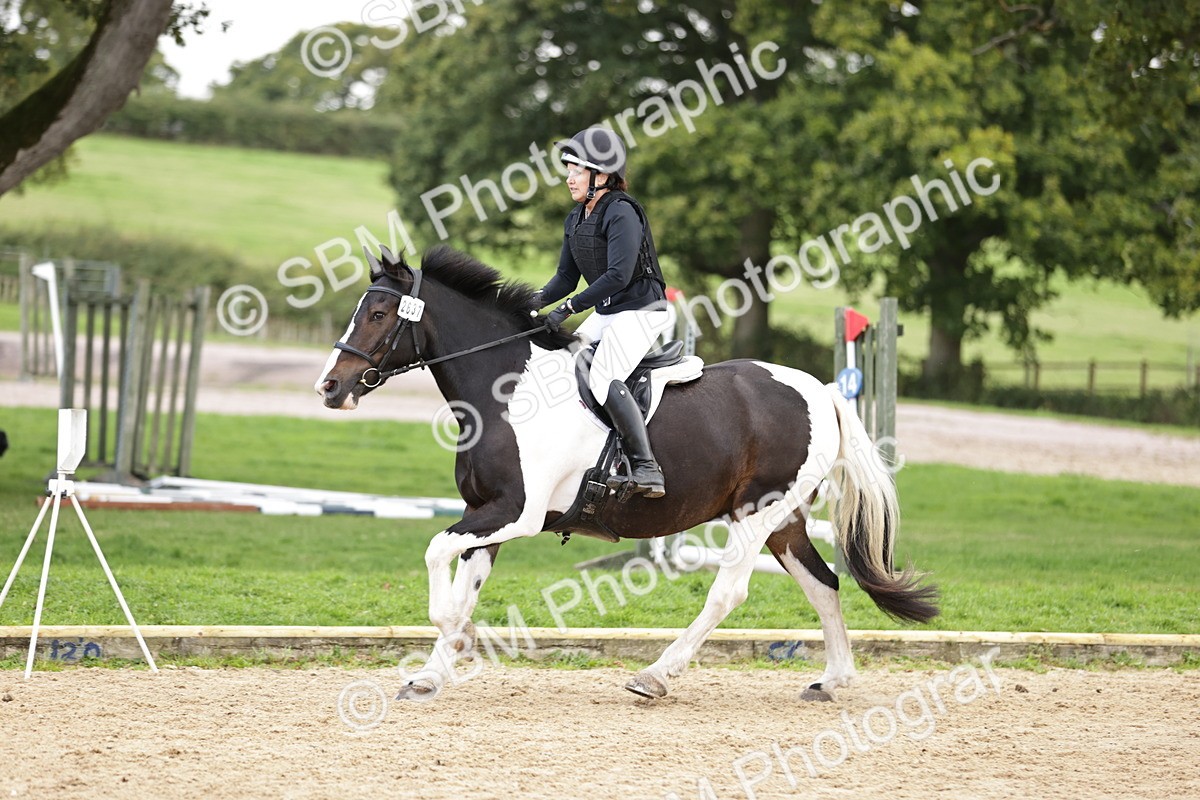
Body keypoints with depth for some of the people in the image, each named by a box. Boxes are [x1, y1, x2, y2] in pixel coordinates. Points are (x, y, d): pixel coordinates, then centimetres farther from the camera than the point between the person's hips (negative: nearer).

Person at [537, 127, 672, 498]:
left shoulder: (621, 213, -17)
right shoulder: (575, 220, 11)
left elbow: (618, 275, -25)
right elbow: (567, 276, 13)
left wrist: (568, 308, -25)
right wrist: (538, 300, -6)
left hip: (642, 310, -10)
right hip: (605, 314, 10)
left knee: (604, 378, -26)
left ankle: (646, 467, -29)